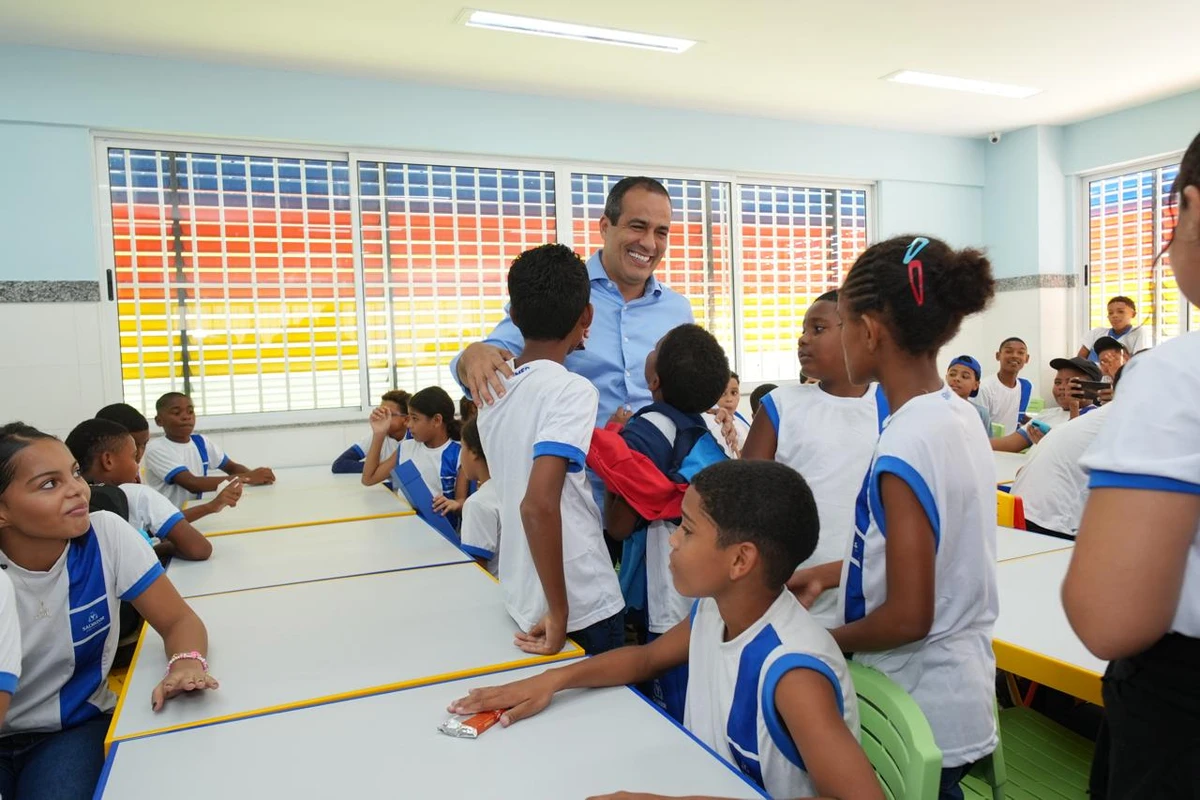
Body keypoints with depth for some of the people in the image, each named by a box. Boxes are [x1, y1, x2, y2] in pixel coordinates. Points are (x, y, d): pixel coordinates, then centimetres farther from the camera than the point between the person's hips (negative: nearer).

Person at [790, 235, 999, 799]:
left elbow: (907, 617, -23)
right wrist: (827, 575, 9)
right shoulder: (957, 415, -1)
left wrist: (820, 642, -8)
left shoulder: (906, 447, -27)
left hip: (920, 711, -8)